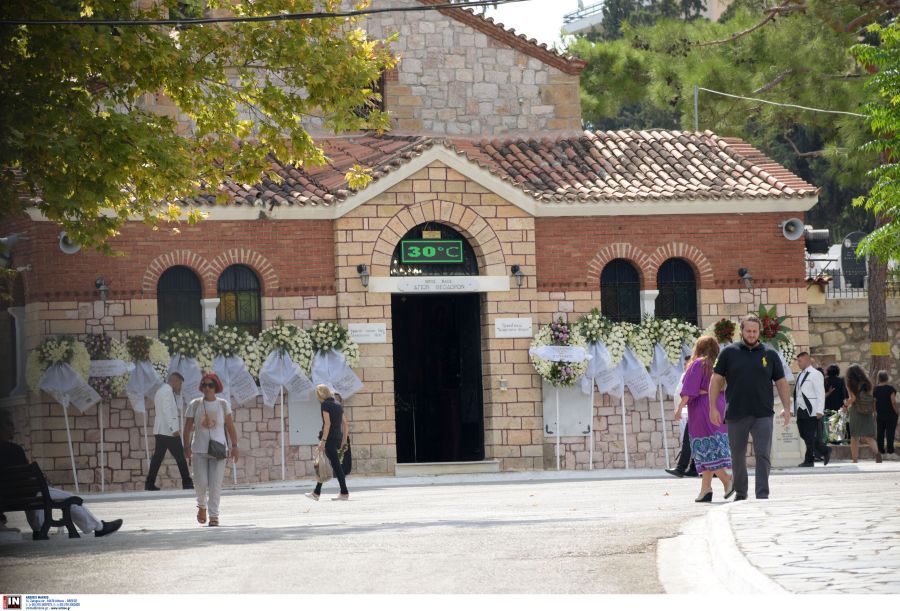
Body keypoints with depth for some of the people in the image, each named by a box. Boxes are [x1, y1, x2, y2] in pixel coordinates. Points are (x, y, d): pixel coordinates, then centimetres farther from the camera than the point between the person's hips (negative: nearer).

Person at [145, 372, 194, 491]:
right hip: (168, 431, -10)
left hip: (160, 431, 10)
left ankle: (150, 483, 1)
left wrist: (178, 394, 12)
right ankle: (187, 483, -2)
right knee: (180, 457, -4)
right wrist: (174, 429, -23)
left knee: (158, 457, 6)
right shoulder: (167, 391, -11)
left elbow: (178, 407, 25)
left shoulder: (161, 391, 21)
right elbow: (167, 411, -20)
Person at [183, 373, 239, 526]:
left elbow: (230, 426, 5)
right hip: (199, 450, 0)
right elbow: (188, 427, 3)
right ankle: (202, 505, 24)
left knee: (215, 484, -5)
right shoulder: (195, 405, 3)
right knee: (201, 482, -6)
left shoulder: (223, 404, 5)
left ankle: (214, 515, 2)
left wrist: (234, 446, -2)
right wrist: (187, 447, -5)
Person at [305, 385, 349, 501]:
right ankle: (316, 493, 20)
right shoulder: (338, 405, 14)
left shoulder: (325, 405, -9)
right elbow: (345, 424, 14)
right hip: (338, 437, 8)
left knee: (336, 465, -7)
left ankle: (344, 493, -9)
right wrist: (344, 439, 18)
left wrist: (323, 440, -18)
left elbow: (327, 423, -17)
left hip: (329, 438, -8)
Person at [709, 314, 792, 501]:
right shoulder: (729, 353, 5)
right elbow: (716, 380, 5)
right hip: (736, 415, 1)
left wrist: (787, 408, 1)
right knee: (737, 457, 11)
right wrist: (713, 407, -2)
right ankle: (740, 492, 27)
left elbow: (781, 383, 11)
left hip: (763, 415, -1)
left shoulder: (770, 355, 7)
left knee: (763, 455, -10)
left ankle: (762, 495, -12)